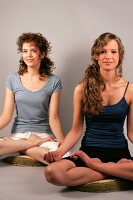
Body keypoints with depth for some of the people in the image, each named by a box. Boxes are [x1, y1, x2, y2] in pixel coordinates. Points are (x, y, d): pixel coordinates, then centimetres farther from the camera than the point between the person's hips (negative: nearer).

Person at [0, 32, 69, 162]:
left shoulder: (53, 82, -1)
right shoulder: (13, 79, 3)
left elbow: (53, 117, -4)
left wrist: (62, 141, -20)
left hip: (44, 134, -1)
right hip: (18, 134, 1)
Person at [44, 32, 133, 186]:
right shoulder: (82, 89, 0)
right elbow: (76, 130, 3)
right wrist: (59, 152, -14)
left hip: (119, 153, 1)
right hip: (89, 151, 0)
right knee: (52, 172, -32)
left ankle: (93, 164, -13)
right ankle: (116, 171, -14)